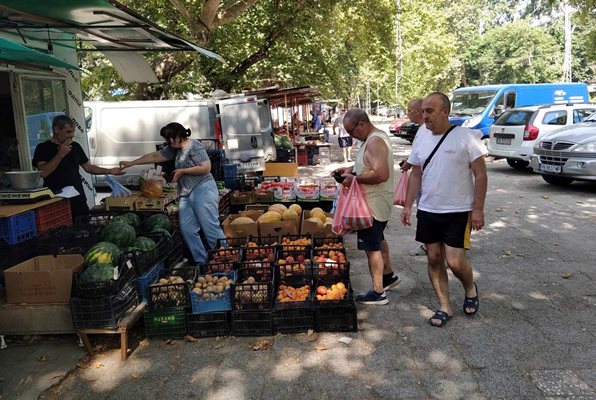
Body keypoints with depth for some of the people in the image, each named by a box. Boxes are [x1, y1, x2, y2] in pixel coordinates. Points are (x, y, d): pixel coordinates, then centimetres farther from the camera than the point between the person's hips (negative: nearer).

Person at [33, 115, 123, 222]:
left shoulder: (75, 146, 12)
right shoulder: (43, 148, -2)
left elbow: (88, 167, 17)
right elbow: (42, 173, -16)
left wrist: (109, 171, 7)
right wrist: (60, 154, -17)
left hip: (79, 201, 5)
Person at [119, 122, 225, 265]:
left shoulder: (194, 146, -8)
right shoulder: (174, 149, 18)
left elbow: (206, 167, -15)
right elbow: (154, 156, 25)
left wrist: (183, 171, -11)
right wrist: (130, 163, 26)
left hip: (202, 190, -9)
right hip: (185, 195, 9)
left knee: (211, 228, -11)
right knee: (187, 230, -1)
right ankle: (201, 261, 4)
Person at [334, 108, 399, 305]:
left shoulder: (374, 141, -24)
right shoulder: (375, 137, 9)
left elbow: (381, 174, -34)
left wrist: (354, 178, -24)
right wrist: (351, 169, 8)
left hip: (374, 204, -11)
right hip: (377, 202, 11)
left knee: (372, 248, -1)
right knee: (378, 239, 26)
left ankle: (378, 293, 10)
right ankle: (389, 275, 44)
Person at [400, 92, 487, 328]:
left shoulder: (465, 137, -9)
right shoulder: (421, 141, 7)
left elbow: (480, 175, -9)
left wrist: (478, 209, -13)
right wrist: (408, 206, 6)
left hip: (458, 212, -5)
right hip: (428, 211, 5)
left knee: (455, 262, -8)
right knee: (434, 258, 8)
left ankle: (470, 289, 26)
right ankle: (444, 307, 22)